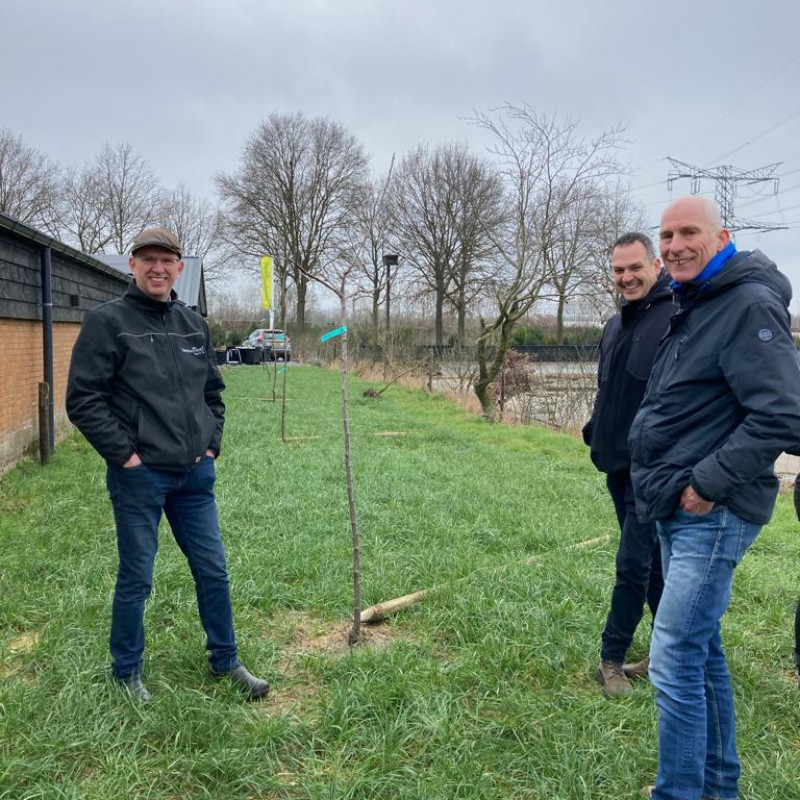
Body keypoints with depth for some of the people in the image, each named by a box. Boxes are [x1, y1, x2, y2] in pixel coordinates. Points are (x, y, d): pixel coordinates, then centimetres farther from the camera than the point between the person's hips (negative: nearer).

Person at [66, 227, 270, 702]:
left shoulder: (195, 325, 9)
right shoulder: (108, 321, -7)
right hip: (139, 476, -5)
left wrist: (211, 445, 7)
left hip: (195, 475, 5)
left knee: (214, 571, 12)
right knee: (136, 580, 8)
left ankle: (226, 662, 29)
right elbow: (83, 398, -10)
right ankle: (127, 673, 29)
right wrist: (124, 453, -13)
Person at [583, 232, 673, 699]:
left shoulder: (678, 318, -12)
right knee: (652, 561, 17)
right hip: (617, 463, 8)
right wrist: (596, 432, 14)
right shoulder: (616, 324, 14)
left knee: (634, 564, -2)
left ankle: (612, 659, 13)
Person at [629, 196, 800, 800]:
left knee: (675, 660, -7)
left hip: (713, 515, -10)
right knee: (702, 648, 18)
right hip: (676, 511, 10)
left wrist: (707, 484, -19)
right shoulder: (690, 309, 16)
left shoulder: (750, 306, -14)